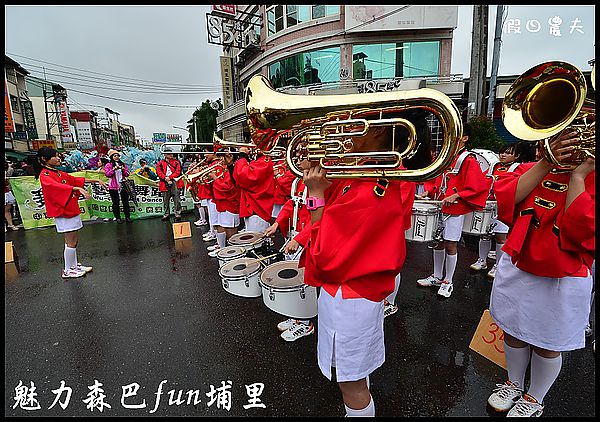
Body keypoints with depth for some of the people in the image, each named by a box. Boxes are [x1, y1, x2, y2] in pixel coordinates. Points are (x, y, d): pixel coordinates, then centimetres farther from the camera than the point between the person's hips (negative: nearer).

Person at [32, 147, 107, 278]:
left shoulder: (59, 173, 14)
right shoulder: (45, 175, -12)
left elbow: (75, 179, 18)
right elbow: (56, 186, -30)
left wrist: (96, 180, 13)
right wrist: (78, 188, -43)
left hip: (72, 210, 8)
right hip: (63, 212, -8)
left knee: (72, 241, 14)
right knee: (71, 242, -3)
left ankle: (74, 265, 25)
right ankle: (68, 270, 9)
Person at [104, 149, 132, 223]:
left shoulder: (123, 164, 11)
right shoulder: (108, 165, 2)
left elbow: (127, 174, 6)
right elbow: (107, 174, -9)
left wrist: (123, 169, -12)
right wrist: (114, 169, -18)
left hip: (123, 185, 2)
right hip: (113, 187, -2)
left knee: (125, 201, 3)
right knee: (116, 203, 4)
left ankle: (127, 216, 11)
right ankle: (117, 217, 12)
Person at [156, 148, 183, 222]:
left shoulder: (176, 162, 9)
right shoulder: (160, 163, 12)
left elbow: (178, 171, -3)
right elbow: (159, 172, 0)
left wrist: (170, 177, -14)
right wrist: (165, 178, -16)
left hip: (175, 183, -1)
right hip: (165, 184, 2)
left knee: (176, 200, -4)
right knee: (165, 200, 8)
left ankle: (178, 215, 3)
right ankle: (166, 215, 19)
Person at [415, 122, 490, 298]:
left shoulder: (469, 161, -7)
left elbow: (475, 188, -11)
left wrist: (456, 196, -20)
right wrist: (429, 191, 1)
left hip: (455, 209, -6)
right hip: (438, 206, 6)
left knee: (450, 245, 1)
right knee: (438, 242, 13)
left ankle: (448, 282, 16)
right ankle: (437, 277, 28)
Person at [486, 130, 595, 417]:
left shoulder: (590, 178, -7)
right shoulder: (533, 168, 2)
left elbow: (582, 229, -22)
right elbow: (505, 198, -16)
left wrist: (578, 175, -17)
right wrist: (547, 164, -18)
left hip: (563, 280, -2)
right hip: (517, 269, 3)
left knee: (547, 346, 15)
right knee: (514, 332, 18)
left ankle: (534, 399, 41)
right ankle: (514, 384, 45)